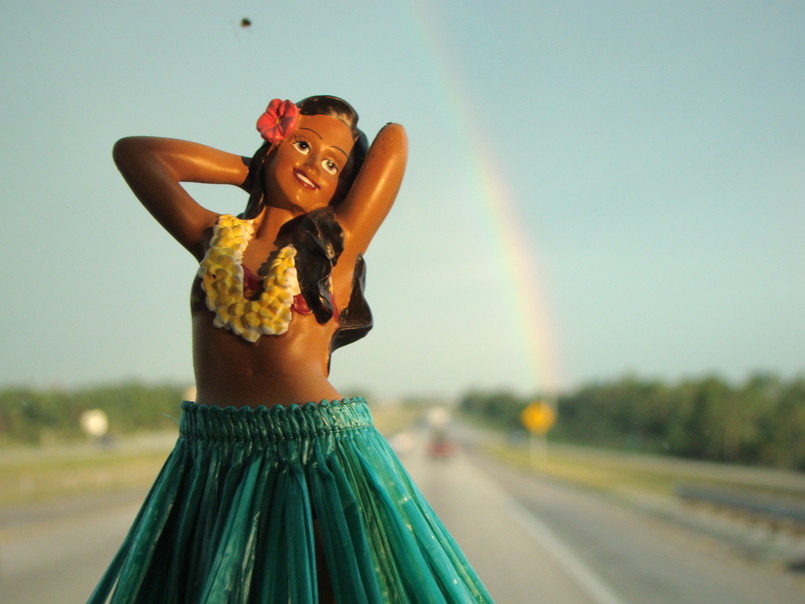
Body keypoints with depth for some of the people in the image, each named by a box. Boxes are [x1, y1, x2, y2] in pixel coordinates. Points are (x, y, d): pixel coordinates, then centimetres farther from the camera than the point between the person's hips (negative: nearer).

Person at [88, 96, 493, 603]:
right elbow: (133, 152, 17)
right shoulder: (215, 238, 12)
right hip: (211, 462, 3)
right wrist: (256, 171, 19)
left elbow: (394, 137, 11)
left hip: (317, 456, -2)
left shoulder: (337, 244, 6)